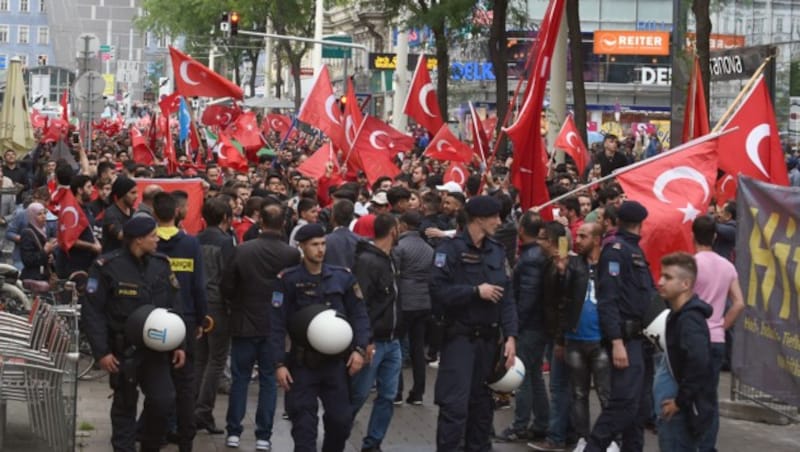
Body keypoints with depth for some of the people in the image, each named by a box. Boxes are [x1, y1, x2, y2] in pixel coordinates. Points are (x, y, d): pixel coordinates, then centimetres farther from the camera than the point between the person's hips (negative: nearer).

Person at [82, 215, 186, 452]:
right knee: (125, 404, 7)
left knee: (164, 400, -4)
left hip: (155, 347, 4)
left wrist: (178, 344, 5)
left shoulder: (161, 264, 4)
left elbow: (174, 306, 10)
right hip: (123, 350, -4)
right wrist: (101, 351, -15)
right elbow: (92, 312, -10)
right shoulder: (108, 267, -11)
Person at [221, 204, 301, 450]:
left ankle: (233, 432, 14)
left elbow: (227, 286, -7)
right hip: (276, 325, 0)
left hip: (244, 323, 0)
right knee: (269, 379, 8)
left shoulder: (242, 250, -12)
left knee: (240, 378, 11)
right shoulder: (292, 254, -12)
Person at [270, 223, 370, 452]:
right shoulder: (288, 280, -6)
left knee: (341, 420, 6)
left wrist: (359, 349, -7)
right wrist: (279, 364, -12)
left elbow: (359, 314, 6)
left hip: (336, 362, 2)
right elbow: (277, 324, -7)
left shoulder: (342, 277, 1)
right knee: (304, 425, -1)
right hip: (302, 363, -2)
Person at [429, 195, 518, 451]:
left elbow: (506, 296, 7)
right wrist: (476, 291, -15)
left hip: (489, 338, 6)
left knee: (482, 403, 13)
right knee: (455, 405, -10)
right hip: (460, 337, -6)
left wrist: (510, 336, -2)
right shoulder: (451, 249, -9)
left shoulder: (497, 251, 9)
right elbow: (438, 291, -19)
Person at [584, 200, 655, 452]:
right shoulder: (615, 249, -11)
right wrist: (616, 342, -24)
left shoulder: (634, 250, 18)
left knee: (639, 405, 11)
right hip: (626, 337, -10)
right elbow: (608, 299, -18)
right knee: (624, 401, -15)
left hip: (640, 336, 10)